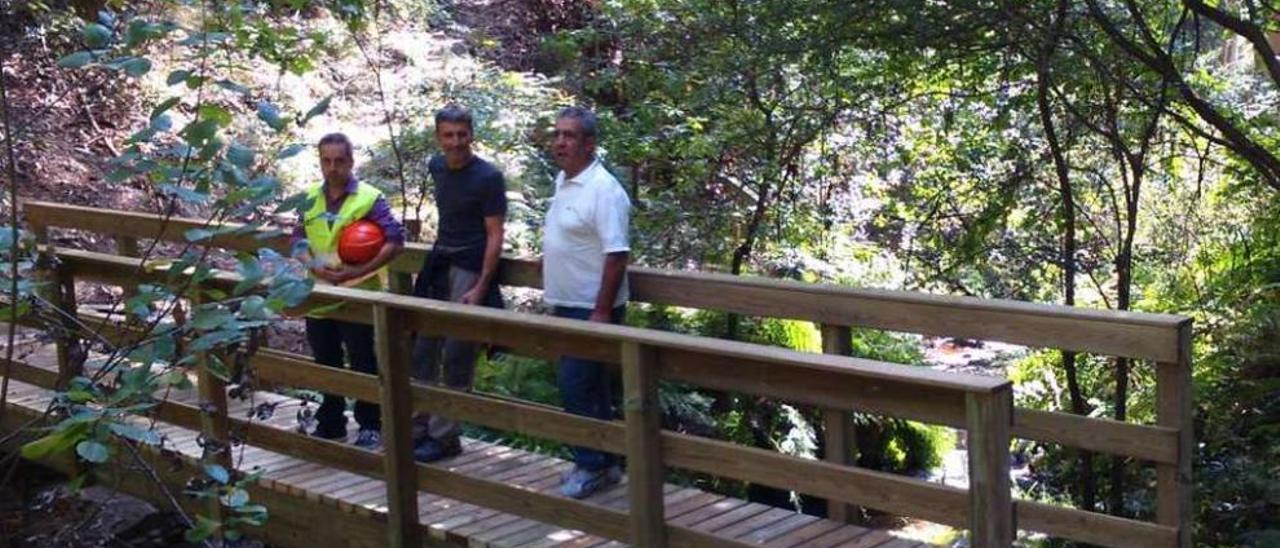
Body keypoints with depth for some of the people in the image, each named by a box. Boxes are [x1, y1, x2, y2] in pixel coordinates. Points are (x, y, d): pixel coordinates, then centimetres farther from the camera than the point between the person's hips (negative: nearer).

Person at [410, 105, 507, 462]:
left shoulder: (488, 178, -12)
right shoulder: (437, 167, 7)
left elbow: (494, 236, -13)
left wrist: (480, 288, -19)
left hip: (470, 270, -7)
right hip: (439, 264, 7)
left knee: (456, 358, -4)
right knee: (423, 350, 8)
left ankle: (445, 437, 3)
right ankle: (419, 428, 16)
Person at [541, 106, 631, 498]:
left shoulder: (603, 190, -19)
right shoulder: (563, 181, 9)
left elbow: (616, 255, -23)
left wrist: (602, 312, -25)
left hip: (591, 309, -9)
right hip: (568, 305, 9)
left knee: (577, 386, -6)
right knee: (590, 388, 15)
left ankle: (591, 467, 5)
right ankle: (603, 463, 24)